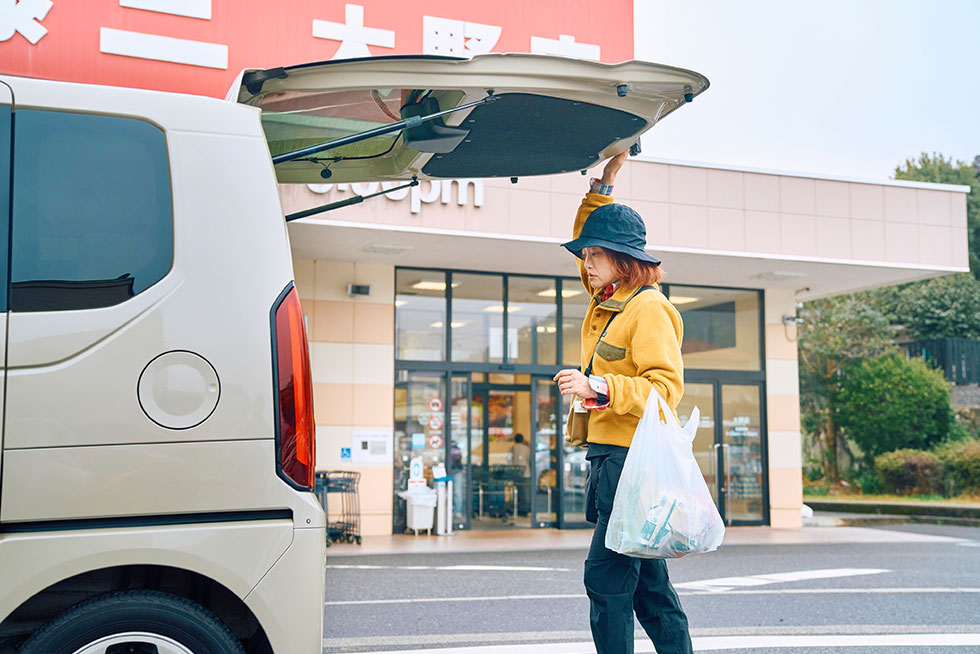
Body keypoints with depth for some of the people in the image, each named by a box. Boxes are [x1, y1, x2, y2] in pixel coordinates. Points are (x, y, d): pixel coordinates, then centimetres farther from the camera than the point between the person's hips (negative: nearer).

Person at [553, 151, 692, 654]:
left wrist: (599, 387, -27)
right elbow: (589, 241, 30)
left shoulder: (648, 308, -11)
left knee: (606, 575, -10)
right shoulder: (605, 303, 15)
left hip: (632, 457, -9)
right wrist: (604, 183, 20)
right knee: (647, 583, 12)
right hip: (609, 457, 9)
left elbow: (666, 386, -18)